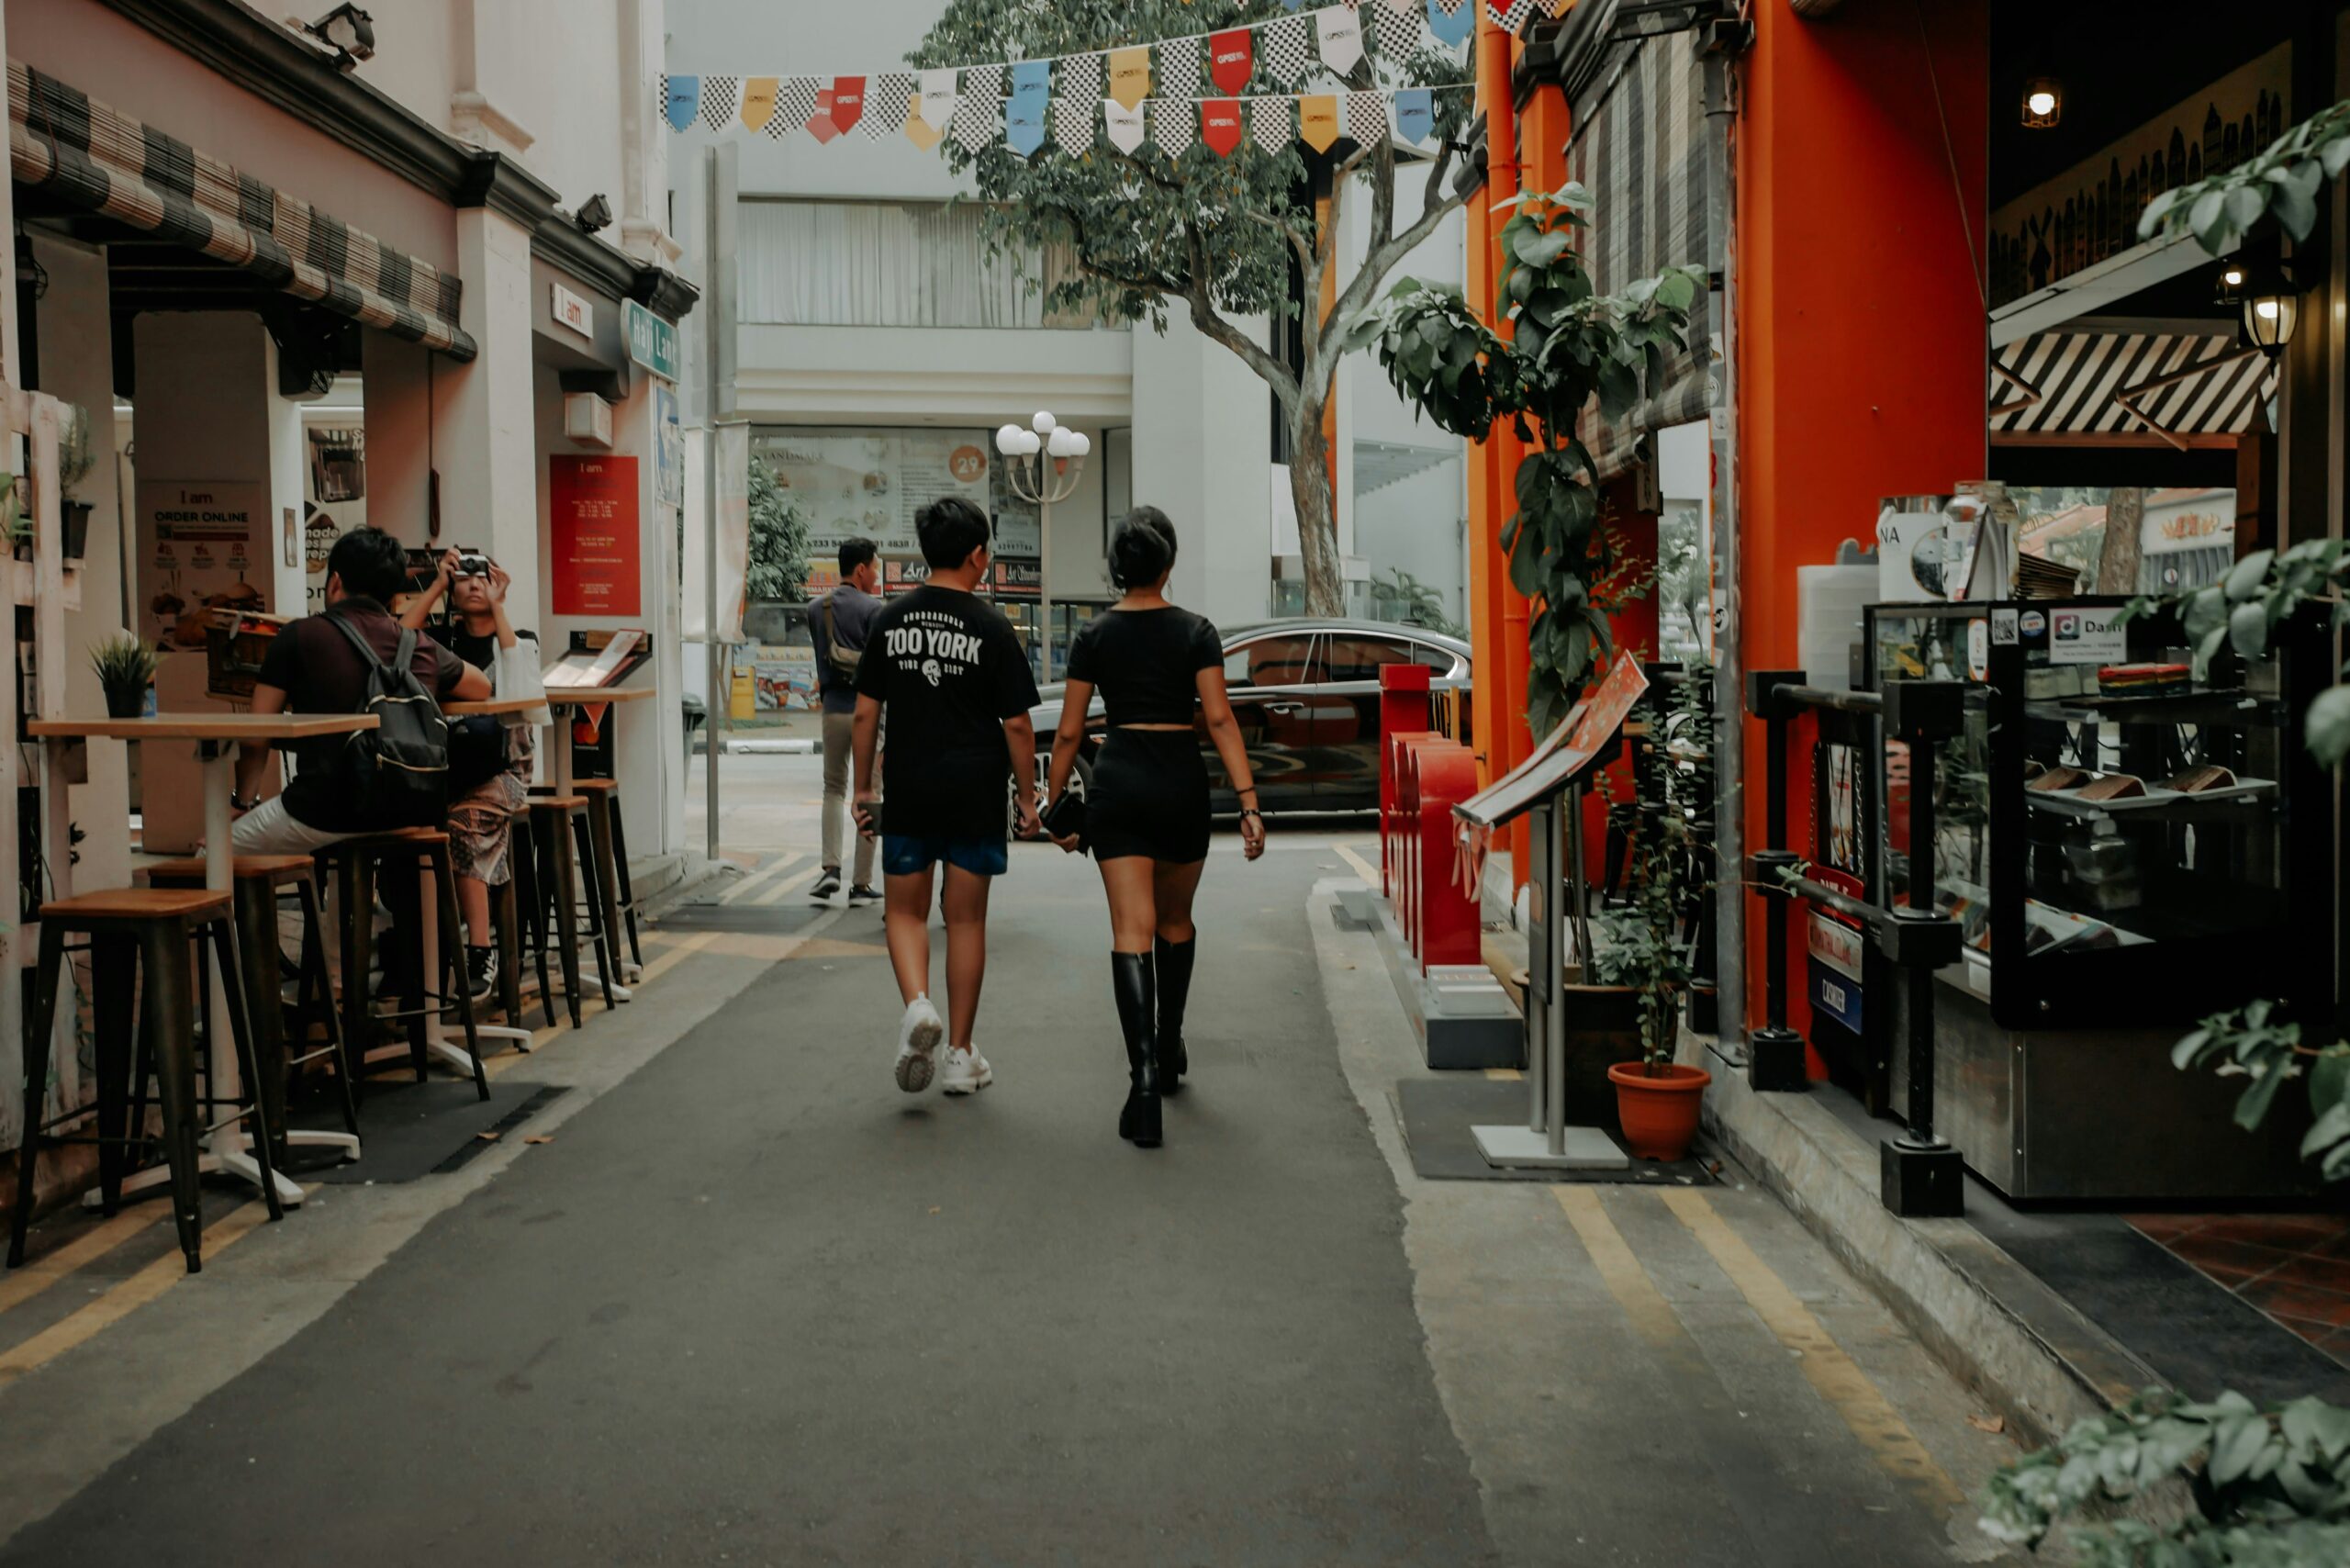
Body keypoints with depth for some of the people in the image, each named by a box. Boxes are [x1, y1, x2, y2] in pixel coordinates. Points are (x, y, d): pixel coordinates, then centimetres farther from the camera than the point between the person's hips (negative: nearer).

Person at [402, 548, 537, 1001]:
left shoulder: (520, 639, 12)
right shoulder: (442, 640, 17)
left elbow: (518, 687, -11)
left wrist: (498, 609, -5)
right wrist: (436, 586, 2)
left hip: (500, 769, -2)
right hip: (442, 764, 2)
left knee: (462, 823, -34)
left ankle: (480, 952, -29)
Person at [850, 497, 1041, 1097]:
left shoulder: (890, 621, 1)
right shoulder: (992, 628, -7)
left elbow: (866, 714, 3)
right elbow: (1016, 724, -7)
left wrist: (863, 787, 12)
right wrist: (1028, 797, 3)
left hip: (907, 790, 2)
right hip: (975, 794, -1)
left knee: (905, 911, 16)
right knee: (966, 920, 9)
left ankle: (917, 1004, -11)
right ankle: (960, 1056, 15)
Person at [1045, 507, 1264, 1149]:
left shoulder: (1095, 635, 2)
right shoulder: (1196, 631, -1)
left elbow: (1069, 731, 3)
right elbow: (1219, 719, -9)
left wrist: (1054, 804, 14)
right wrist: (1248, 800, -11)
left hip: (1117, 782, -1)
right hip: (1182, 779, 1)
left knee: (1132, 931, -6)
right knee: (1176, 921, 22)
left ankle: (1145, 1078, -20)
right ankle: (1169, 1049, 35)